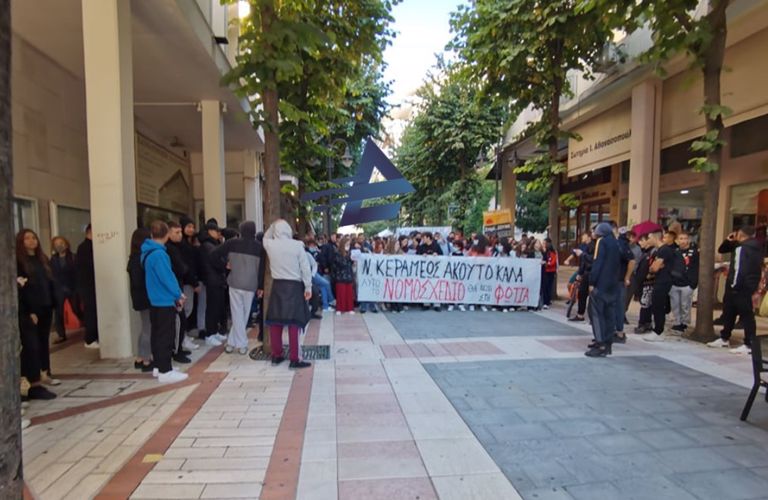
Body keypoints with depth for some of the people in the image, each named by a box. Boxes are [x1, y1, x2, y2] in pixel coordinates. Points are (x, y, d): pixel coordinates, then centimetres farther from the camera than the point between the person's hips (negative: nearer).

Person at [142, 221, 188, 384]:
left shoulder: (148, 252, 10)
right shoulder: (159, 254, -20)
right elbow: (167, 277, -21)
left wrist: (176, 294, 14)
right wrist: (178, 295, -7)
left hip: (155, 300, 10)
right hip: (165, 301, -10)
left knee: (157, 334, 15)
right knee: (166, 336, -5)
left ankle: (159, 365, 25)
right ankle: (165, 371, -1)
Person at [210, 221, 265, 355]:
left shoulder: (233, 243, -1)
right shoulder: (259, 247, -1)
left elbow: (214, 255, -6)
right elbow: (262, 268, -2)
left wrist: (223, 265, 9)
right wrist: (261, 286, 4)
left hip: (235, 283, 0)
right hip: (251, 285, 0)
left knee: (237, 314, 6)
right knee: (244, 314, 11)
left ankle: (242, 344, 7)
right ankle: (232, 342, 15)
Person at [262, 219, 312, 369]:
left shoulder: (270, 245, -1)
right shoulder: (297, 245, -8)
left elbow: (265, 237, 26)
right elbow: (305, 268, -7)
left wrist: (273, 225, 20)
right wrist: (308, 287, -1)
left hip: (277, 285, 3)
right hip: (294, 286, -3)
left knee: (275, 321, 11)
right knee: (293, 322, -2)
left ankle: (276, 355, 20)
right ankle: (294, 359, -1)